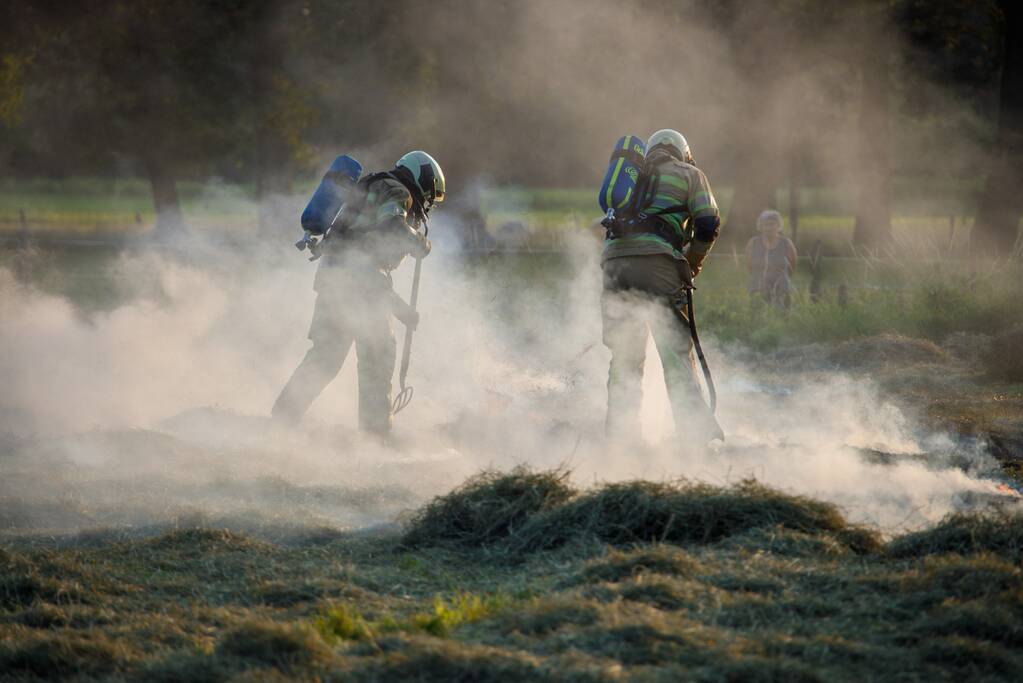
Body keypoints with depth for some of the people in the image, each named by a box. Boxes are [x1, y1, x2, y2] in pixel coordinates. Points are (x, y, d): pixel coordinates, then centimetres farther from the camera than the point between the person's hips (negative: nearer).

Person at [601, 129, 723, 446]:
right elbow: (708, 224, 4)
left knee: (625, 352, 11)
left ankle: (619, 429, 10)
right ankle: (694, 424, -12)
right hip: (655, 259, -4)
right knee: (675, 347, -4)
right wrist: (691, 266, 16)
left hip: (614, 258, 4)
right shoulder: (689, 174, 16)